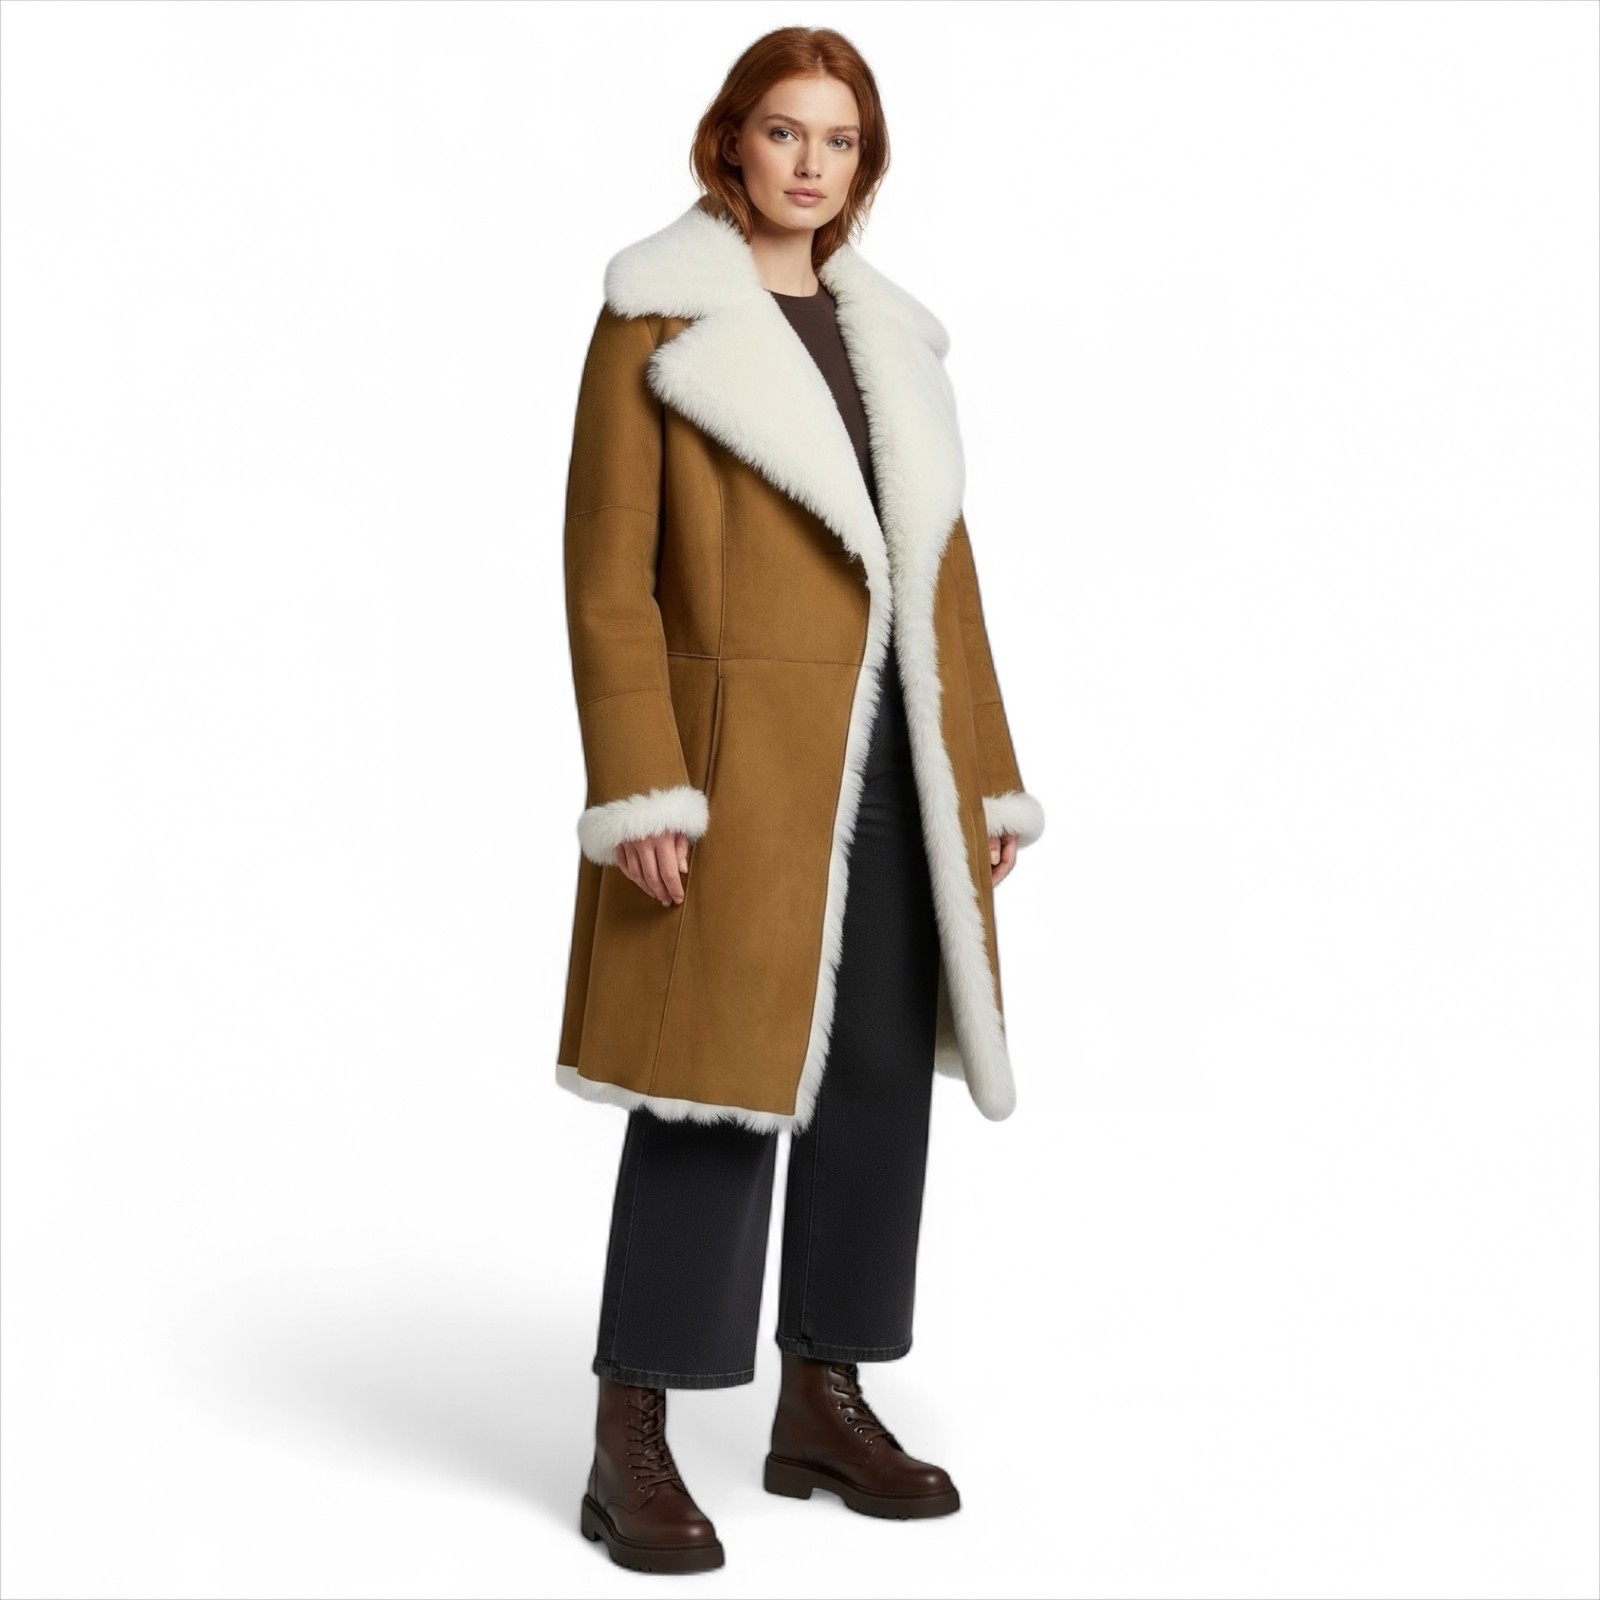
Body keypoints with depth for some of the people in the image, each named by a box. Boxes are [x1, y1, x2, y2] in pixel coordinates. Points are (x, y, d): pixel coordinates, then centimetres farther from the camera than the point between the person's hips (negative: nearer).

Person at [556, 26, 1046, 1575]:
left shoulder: (886, 337, 16)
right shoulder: (656, 323, -2)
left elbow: (939, 576, 16)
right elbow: (609, 576, -8)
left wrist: (985, 783, 12)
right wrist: (641, 794, -17)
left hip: (889, 767, 7)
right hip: (739, 761, -6)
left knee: (882, 1081, 8)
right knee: (714, 1089, -6)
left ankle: (824, 1405, 22)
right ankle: (629, 1449, 4)